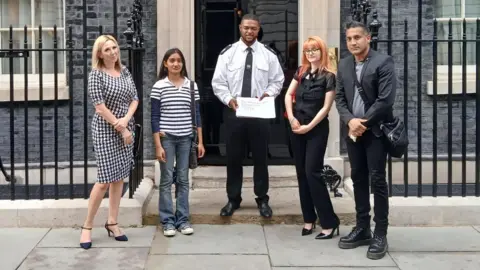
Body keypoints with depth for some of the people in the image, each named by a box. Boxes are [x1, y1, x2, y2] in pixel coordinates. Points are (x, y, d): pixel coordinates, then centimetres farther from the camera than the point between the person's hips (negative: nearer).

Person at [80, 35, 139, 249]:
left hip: (126, 128, 6)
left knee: (119, 177, 7)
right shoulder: (96, 75, -9)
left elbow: (134, 98, 7)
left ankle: (112, 223, 16)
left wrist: (126, 119, -11)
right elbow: (100, 106, -14)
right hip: (106, 130, -6)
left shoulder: (125, 72, 9)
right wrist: (120, 128, -14)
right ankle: (87, 226, 2)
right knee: (105, 179, -9)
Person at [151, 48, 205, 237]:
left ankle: (183, 219, 15)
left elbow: (196, 115, 8)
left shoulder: (192, 86, 5)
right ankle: (168, 221, 10)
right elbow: (155, 118, -3)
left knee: (183, 179, 8)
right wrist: (158, 145, -8)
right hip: (166, 138, -2)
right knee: (167, 180, 3)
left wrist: (200, 141, 5)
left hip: (186, 138, 2)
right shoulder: (159, 87, -3)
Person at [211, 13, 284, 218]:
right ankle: (233, 199, 21)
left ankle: (262, 200, 21)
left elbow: (277, 81, 6)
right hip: (234, 111, 0)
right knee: (233, 157, 8)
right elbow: (218, 82, 0)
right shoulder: (228, 53, 0)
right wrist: (229, 99, -15)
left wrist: (268, 93, -12)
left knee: (260, 157, 9)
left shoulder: (268, 54, 1)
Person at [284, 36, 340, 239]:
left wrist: (309, 126, -13)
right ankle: (309, 218, 17)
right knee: (301, 173, 8)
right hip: (296, 128, 6)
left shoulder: (328, 76, -9)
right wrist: (291, 118, -6)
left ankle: (330, 222, -3)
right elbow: (288, 95, 7)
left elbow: (326, 107, -12)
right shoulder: (301, 72, 7)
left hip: (317, 129, -6)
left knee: (313, 172, -10)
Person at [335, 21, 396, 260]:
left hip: (375, 131, -6)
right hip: (353, 130, 6)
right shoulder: (343, 65, 10)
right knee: (358, 179, 11)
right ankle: (362, 229, 20)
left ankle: (380, 235, 3)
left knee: (377, 181, -4)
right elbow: (340, 98, 9)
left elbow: (386, 99, -16)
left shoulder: (383, 62, -9)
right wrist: (350, 120, -9)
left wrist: (363, 123, -13)